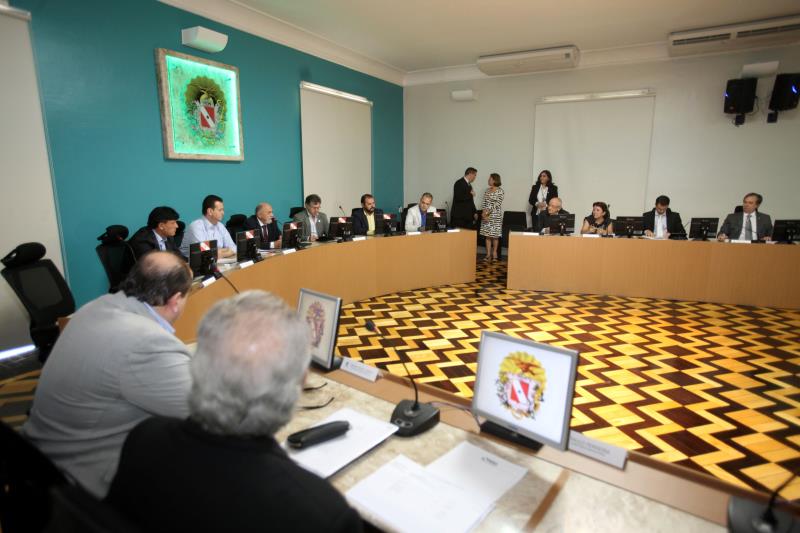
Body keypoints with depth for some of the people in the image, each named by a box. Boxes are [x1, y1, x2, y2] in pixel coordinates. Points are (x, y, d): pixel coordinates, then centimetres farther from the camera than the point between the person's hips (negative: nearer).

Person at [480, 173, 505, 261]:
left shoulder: (500, 191, -7)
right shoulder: (487, 190, 12)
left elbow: (497, 204, -13)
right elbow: (484, 203, 9)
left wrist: (488, 212, -16)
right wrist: (483, 212, -6)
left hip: (495, 215, -5)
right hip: (486, 215, 5)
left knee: (495, 235, 2)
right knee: (487, 235, 3)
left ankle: (494, 253, 14)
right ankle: (488, 254, 7)